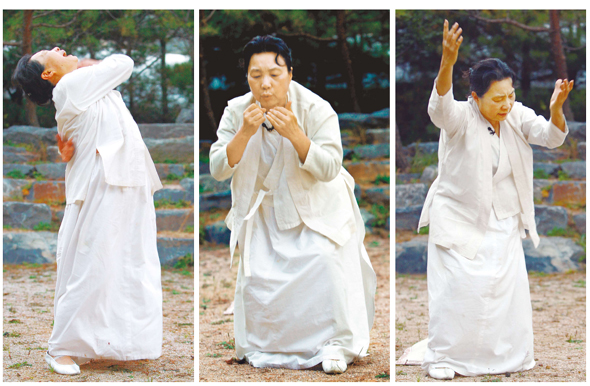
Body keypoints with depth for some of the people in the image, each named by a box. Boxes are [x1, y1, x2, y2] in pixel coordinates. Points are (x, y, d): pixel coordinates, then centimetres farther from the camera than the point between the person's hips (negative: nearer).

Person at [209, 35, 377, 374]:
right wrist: (245, 133, -32)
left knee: (324, 260, -23)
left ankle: (335, 344, -10)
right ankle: (262, 346, 10)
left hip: (314, 205, -2)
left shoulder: (316, 110, -19)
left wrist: (295, 134, -39)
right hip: (263, 206, 2)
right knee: (257, 272, -12)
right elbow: (218, 170, -16)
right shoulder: (236, 112, -11)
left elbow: (329, 170, -25)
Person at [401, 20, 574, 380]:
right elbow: (440, 107, -40)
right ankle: (442, 356, 2)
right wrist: (447, 63, -60)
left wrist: (556, 109, -39)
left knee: (509, 284, 5)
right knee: (459, 285, -10)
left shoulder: (517, 117, -4)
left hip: (502, 221, 5)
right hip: (459, 216, -5)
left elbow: (551, 136, -15)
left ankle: (507, 353, 20)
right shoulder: (461, 118, -19)